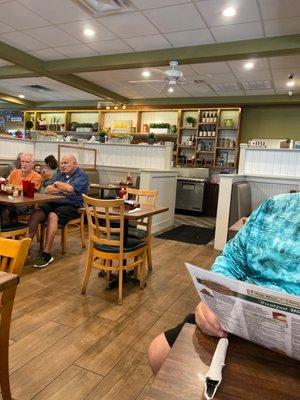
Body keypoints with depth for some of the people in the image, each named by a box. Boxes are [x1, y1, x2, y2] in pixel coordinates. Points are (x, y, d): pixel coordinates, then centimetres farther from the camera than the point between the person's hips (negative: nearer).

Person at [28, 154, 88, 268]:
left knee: (52, 216, -34)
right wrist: (63, 189, -5)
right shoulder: (61, 174, 21)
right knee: (36, 213, -21)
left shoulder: (82, 175, 1)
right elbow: (47, 190, 11)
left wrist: (57, 184, 2)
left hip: (71, 206, -6)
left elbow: (70, 189, -17)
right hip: (54, 203, 6)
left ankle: (46, 254, -31)